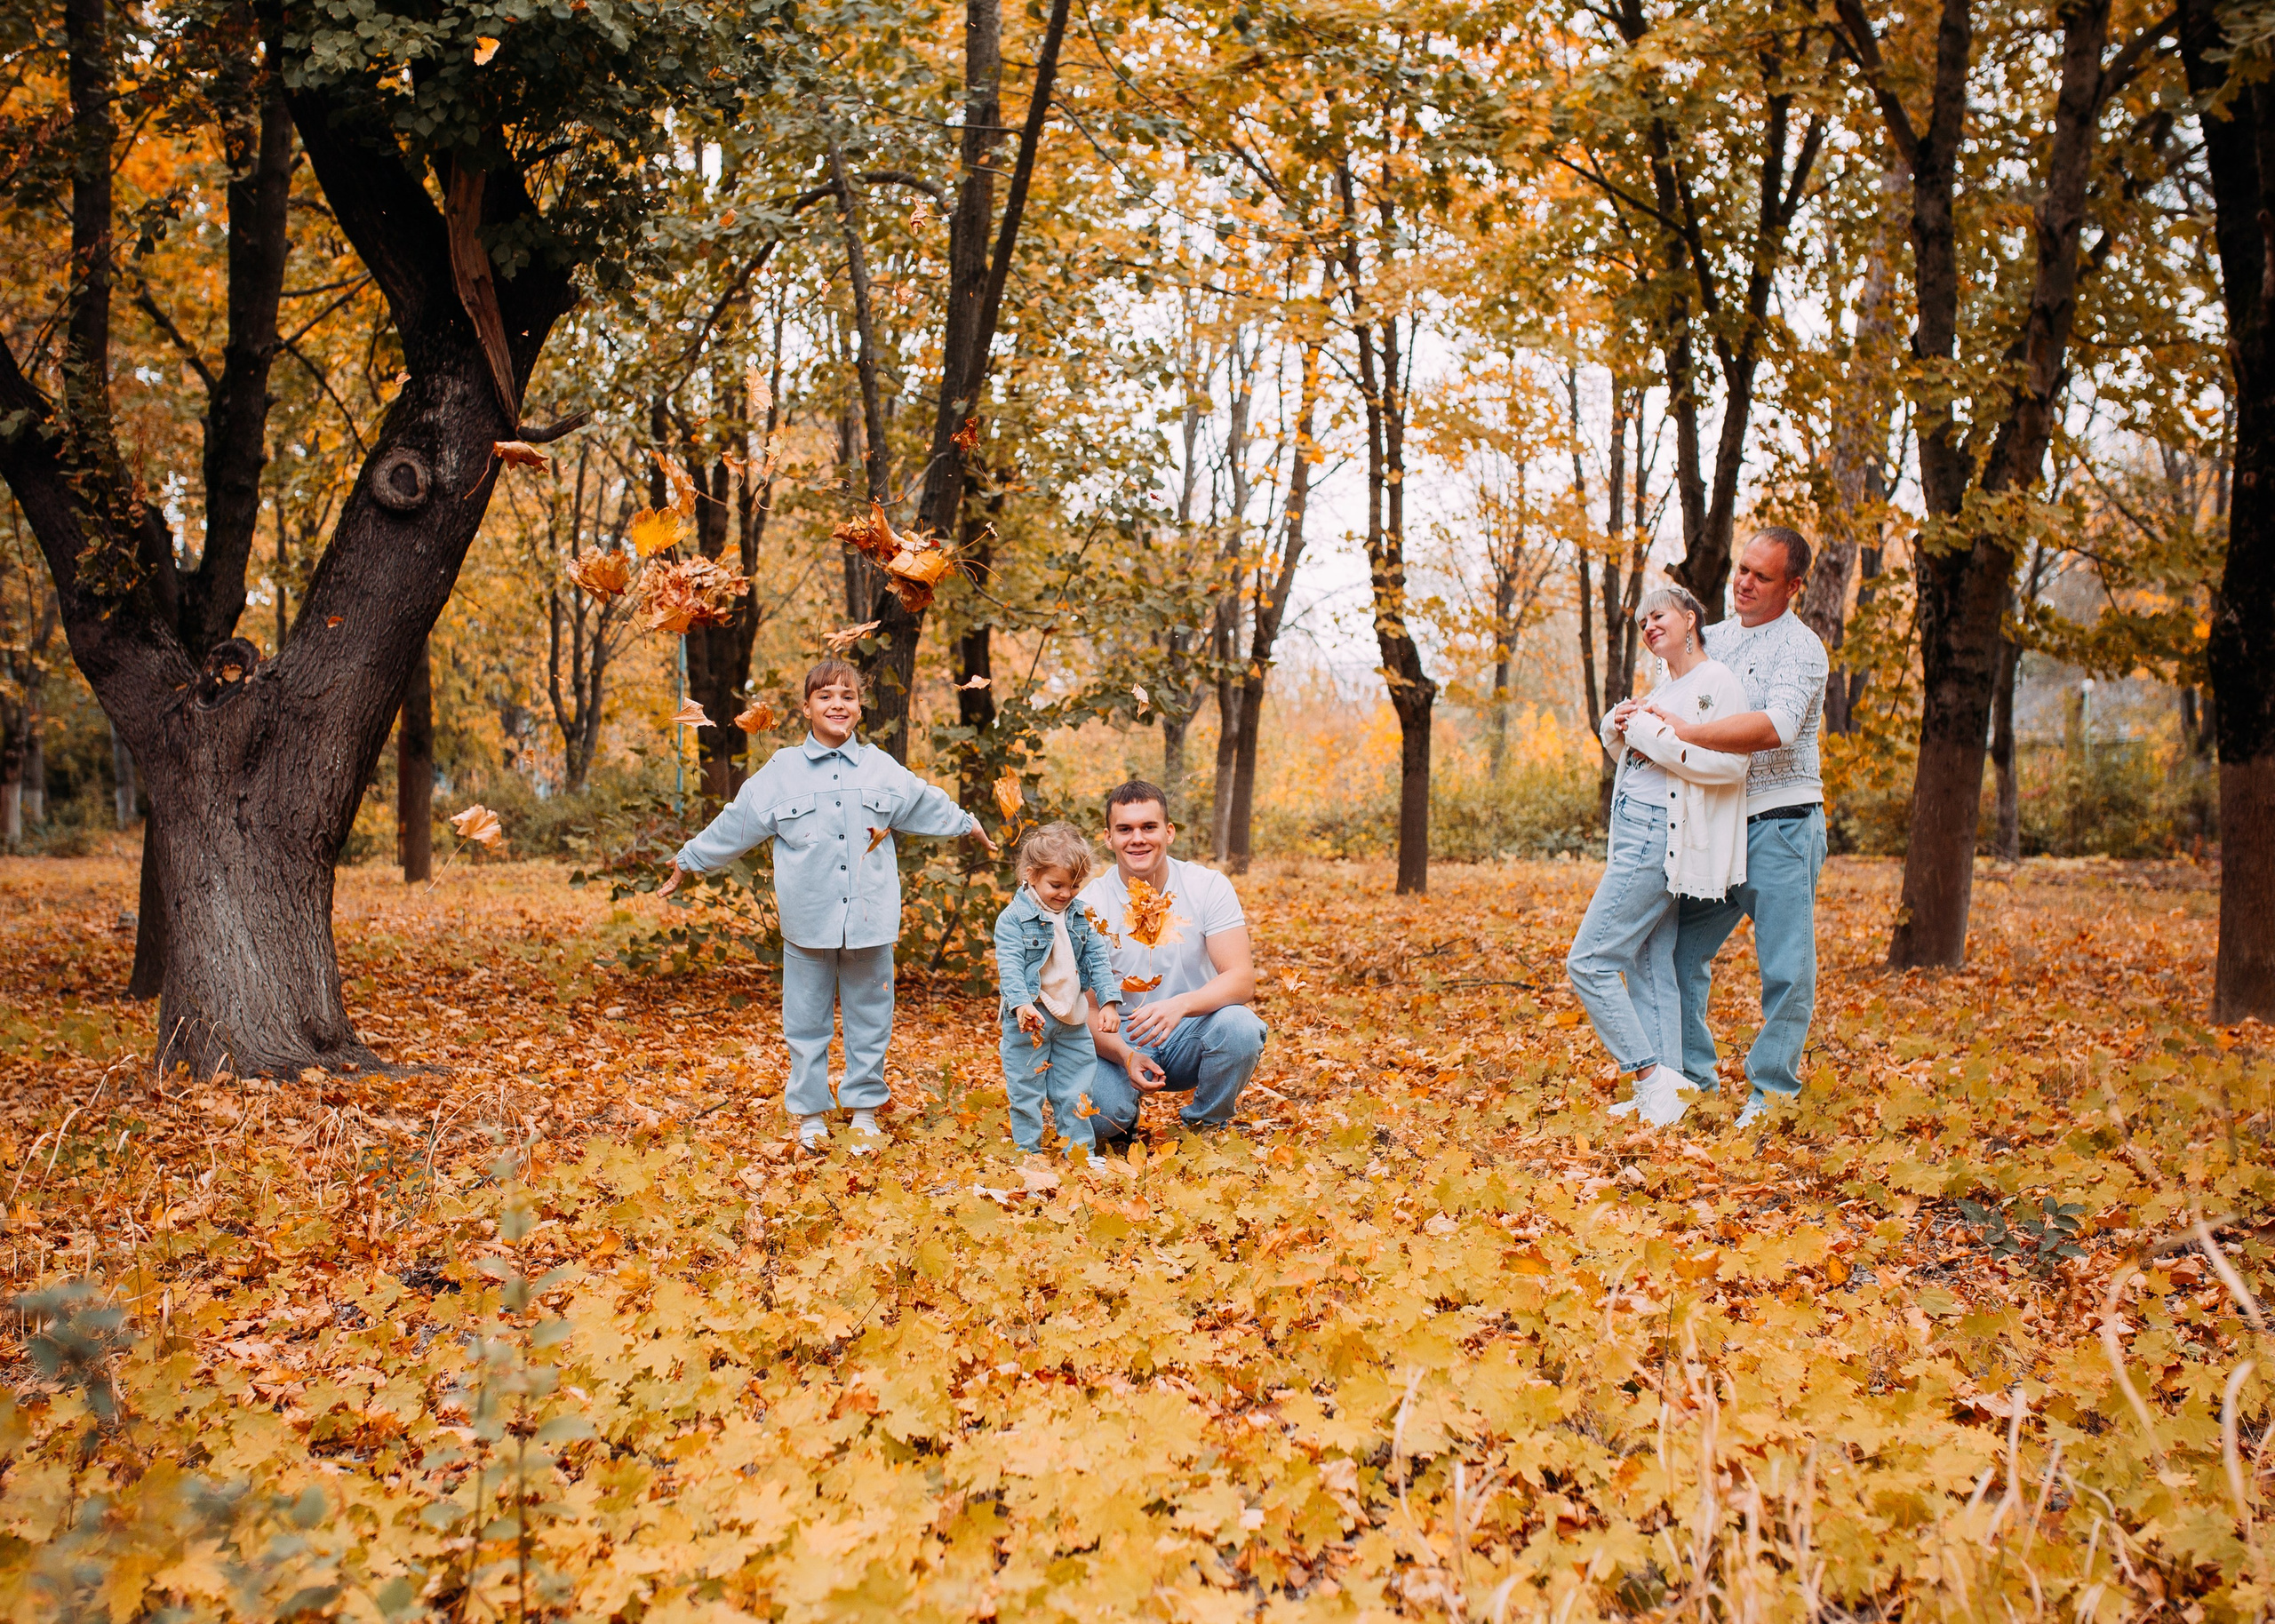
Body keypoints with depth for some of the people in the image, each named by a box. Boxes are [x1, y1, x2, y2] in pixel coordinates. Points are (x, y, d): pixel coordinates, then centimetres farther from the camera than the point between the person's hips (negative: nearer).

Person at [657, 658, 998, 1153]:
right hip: (808, 923, -1)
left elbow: (928, 806, 24)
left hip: (869, 921, 1)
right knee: (806, 1023, 5)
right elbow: (734, 825, 10)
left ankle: (865, 1112, 20)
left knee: (870, 1020, 8)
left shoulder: (883, 769, 7)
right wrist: (688, 862, 14)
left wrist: (969, 825, 35)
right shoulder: (780, 772, 2)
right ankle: (811, 1115, 17)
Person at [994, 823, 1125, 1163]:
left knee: (1075, 1092, 12)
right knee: (1025, 1091, 4)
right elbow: (1009, 967, -18)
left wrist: (1109, 1001, -5)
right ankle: (1028, 1153, 15)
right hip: (1030, 1020, -5)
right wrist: (1021, 1004, -32)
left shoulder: (1081, 917, 5)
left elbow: (1097, 961, 7)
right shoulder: (1013, 919, -12)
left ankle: (1081, 1151, 24)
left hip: (1073, 1020, 5)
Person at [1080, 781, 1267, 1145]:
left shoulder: (1209, 887, -8)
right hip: (1120, 1040, -1)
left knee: (1239, 1026, -32)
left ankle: (1204, 1128, -4)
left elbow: (1241, 979, -16)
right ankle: (1122, 1127, 9)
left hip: (1193, 1033, 1)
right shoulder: (1088, 904, -8)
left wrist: (1179, 1005, -36)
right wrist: (1126, 1055, -32)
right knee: (1098, 1112, -31)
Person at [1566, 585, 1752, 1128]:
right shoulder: (1664, 688, 19)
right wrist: (1617, 728, 6)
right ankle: (1662, 1092, 10)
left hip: (1660, 835, -10)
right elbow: (1630, 751, 29)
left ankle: (1655, 1079, -10)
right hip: (1636, 832, 10)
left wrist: (1652, 734, -18)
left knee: (1589, 961, -12)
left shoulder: (1717, 682, -8)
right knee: (1647, 968, 8)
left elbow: (1729, 763, -21)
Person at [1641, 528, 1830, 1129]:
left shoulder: (1800, 648, -8)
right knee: (1681, 950, 5)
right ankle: (1692, 1079, 15)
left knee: (1786, 971, -3)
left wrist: (1683, 730, -26)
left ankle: (1771, 1090, 9)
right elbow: (1678, 703, 27)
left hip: (1781, 826, -6)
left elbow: (1777, 726, -26)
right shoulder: (1714, 638, 14)